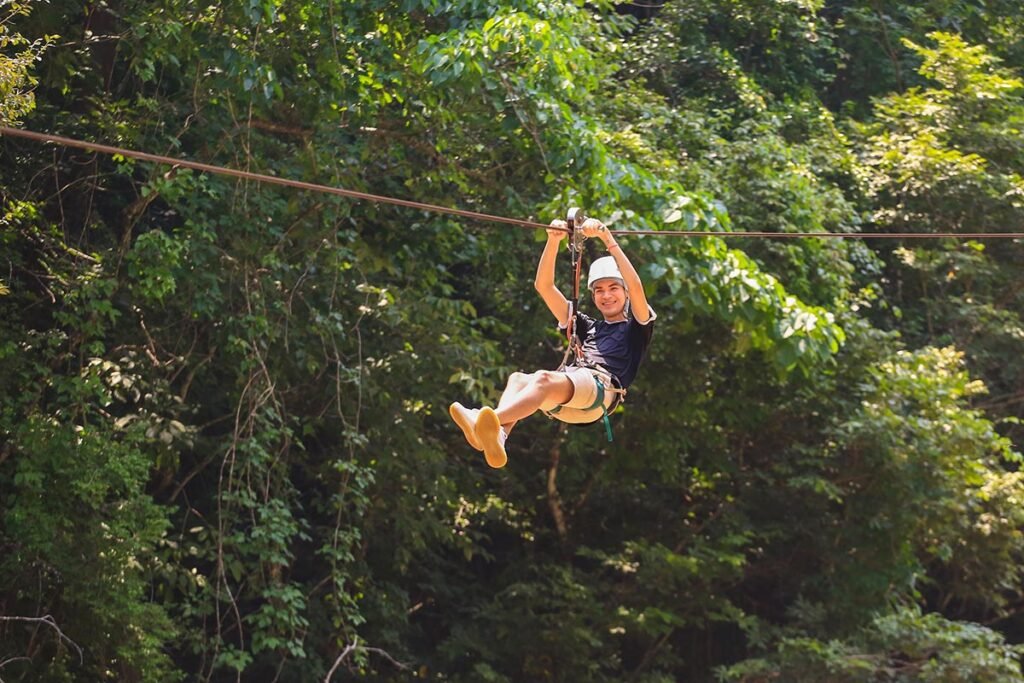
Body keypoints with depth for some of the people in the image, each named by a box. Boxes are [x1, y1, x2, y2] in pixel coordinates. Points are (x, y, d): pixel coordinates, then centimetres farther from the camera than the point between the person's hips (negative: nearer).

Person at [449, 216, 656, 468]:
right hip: (564, 400, 6)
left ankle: (492, 420, -64)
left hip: (601, 389, -6)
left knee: (544, 378, -37)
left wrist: (608, 240, -2)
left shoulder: (637, 328, 23)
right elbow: (543, 286, 31)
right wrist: (553, 240, 18)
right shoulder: (587, 327, 37)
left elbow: (635, 286, 3)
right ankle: (496, 438, -58)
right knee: (518, 378, -29)